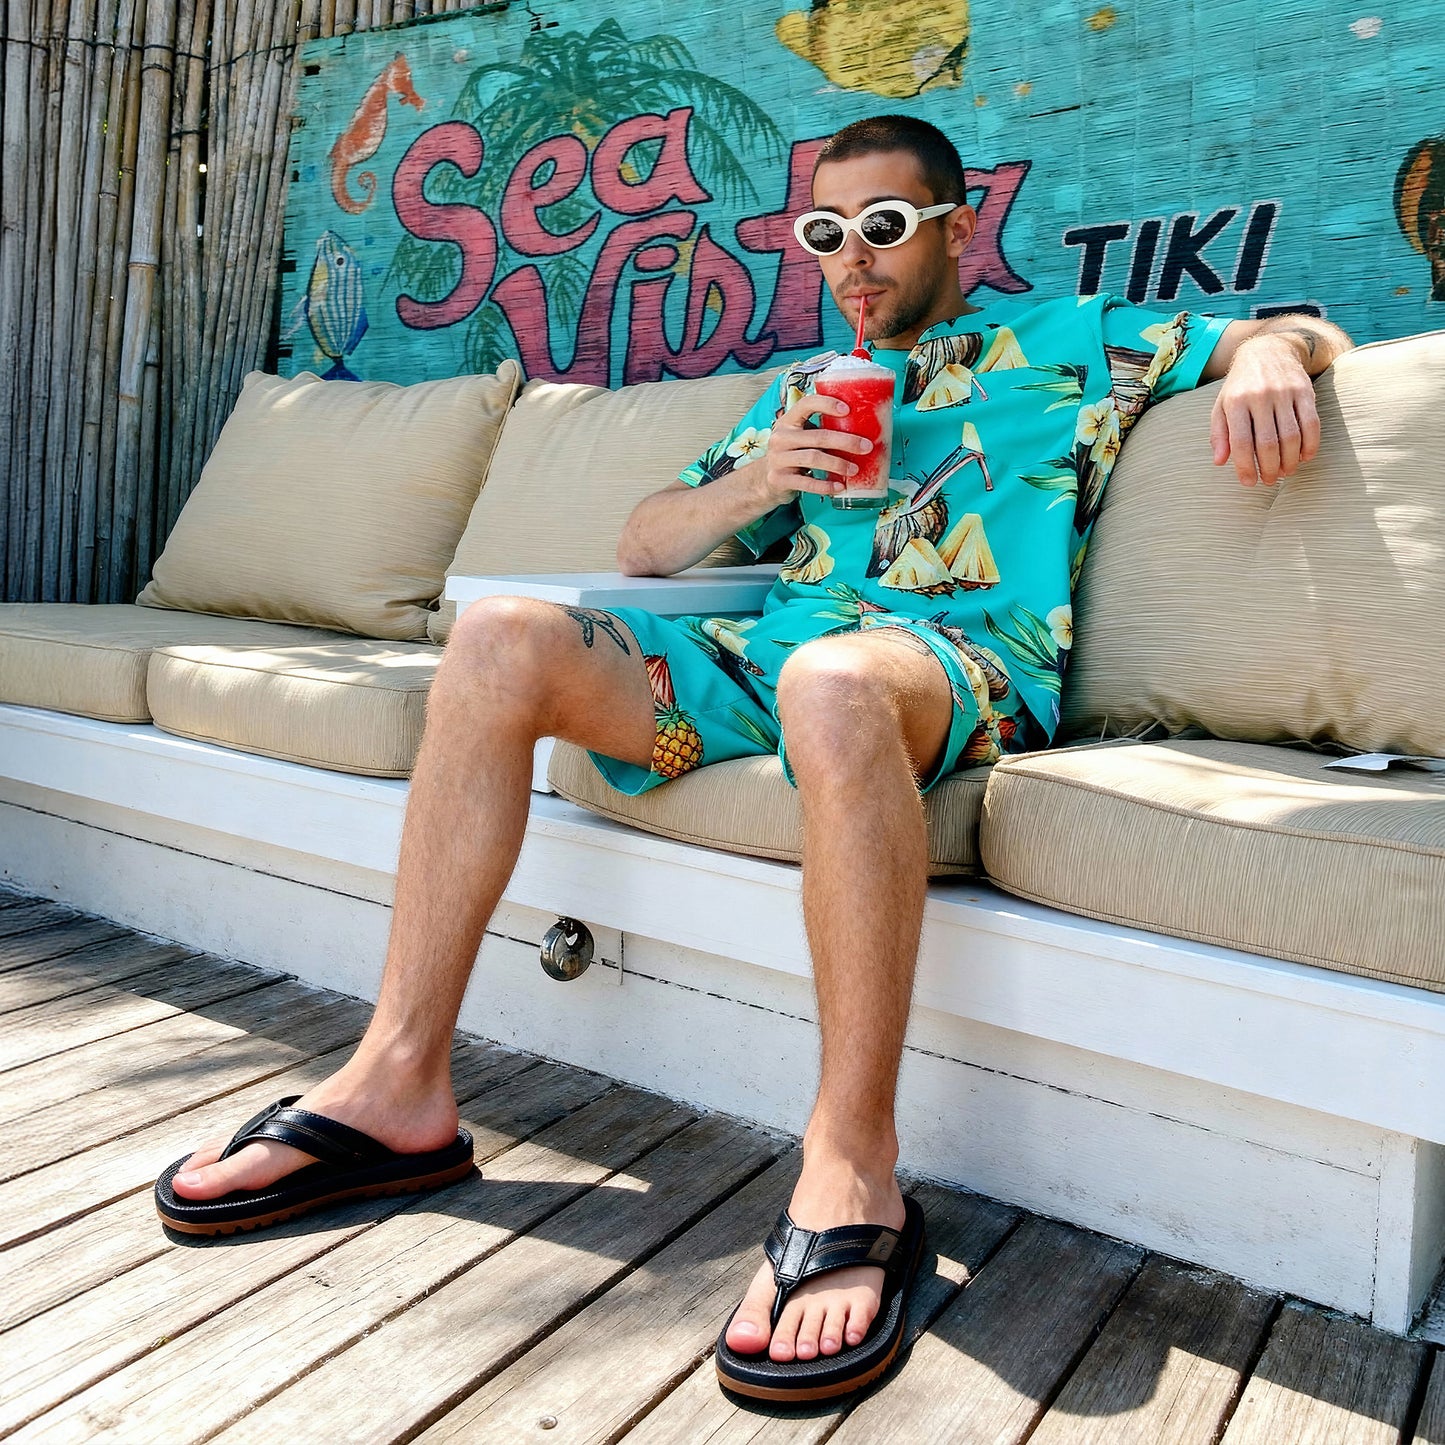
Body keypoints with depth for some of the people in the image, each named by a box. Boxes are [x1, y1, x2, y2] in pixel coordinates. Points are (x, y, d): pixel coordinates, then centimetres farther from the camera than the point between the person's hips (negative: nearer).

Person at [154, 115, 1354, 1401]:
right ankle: (401, 1089, -17)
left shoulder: (1065, 337, 21)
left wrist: (1268, 357, -8)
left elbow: (1301, 335, 17)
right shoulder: (803, 390, 30)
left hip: (970, 662, -4)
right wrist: (753, 482, 2)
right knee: (502, 639, -17)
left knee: (834, 676, -42)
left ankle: (853, 1173, -33)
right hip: (771, 652, 5)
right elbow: (644, 550, 23)